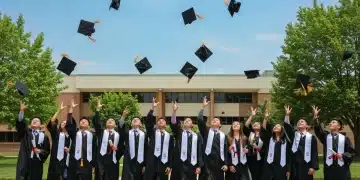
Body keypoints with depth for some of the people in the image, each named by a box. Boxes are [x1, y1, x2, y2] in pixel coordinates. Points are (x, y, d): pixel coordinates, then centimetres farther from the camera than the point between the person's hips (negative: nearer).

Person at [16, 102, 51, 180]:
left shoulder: (44, 136, 11)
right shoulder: (25, 132, 9)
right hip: (24, 162, -1)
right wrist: (22, 111, -21)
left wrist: (40, 151, -11)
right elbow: (20, 123, -8)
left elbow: (47, 150, 10)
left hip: (37, 163, 1)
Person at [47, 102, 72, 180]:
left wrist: (70, 150, -4)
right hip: (56, 161, -2)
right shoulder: (56, 134, 10)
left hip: (67, 161, 2)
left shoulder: (71, 136, 15)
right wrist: (59, 110, -9)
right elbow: (52, 122, -4)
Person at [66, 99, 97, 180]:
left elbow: (94, 150, 11)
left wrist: (94, 163, 4)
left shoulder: (92, 135, 13)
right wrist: (71, 108, -6)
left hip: (87, 163, 0)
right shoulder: (75, 133, 13)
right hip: (75, 162, 0)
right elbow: (69, 124, 0)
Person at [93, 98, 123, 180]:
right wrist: (98, 109, -10)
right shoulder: (101, 132, 11)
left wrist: (117, 149, -9)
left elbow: (121, 148, 14)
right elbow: (96, 122, -2)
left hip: (113, 160, 1)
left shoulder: (118, 135, 13)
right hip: (102, 159, -1)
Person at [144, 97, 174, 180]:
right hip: (152, 163, -1)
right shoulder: (152, 133, 11)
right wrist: (152, 108, -14)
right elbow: (148, 121, -4)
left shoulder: (170, 136, 11)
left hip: (163, 164, 1)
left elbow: (171, 152, 7)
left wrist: (169, 166, 0)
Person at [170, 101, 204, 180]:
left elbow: (200, 151, 7)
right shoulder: (179, 133, 12)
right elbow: (173, 124, -6)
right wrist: (174, 111, -21)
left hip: (192, 165, 1)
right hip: (179, 164, 0)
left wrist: (199, 166, -1)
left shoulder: (197, 136, 11)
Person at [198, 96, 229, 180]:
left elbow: (225, 150, 10)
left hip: (219, 162, 2)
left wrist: (225, 164, 2)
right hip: (208, 161, -2)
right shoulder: (206, 131, 11)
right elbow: (200, 120, -4)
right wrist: (203, 107, -6)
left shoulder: (223, 135, 14)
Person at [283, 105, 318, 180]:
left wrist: (313, 167, -7)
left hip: (306, 165, -2)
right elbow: (287, 126, -3)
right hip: (295, 165, 2)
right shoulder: (294, 135, 12)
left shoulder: (311, 137, 5)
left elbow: (314, 152, 0)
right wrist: (287, 115, -16)